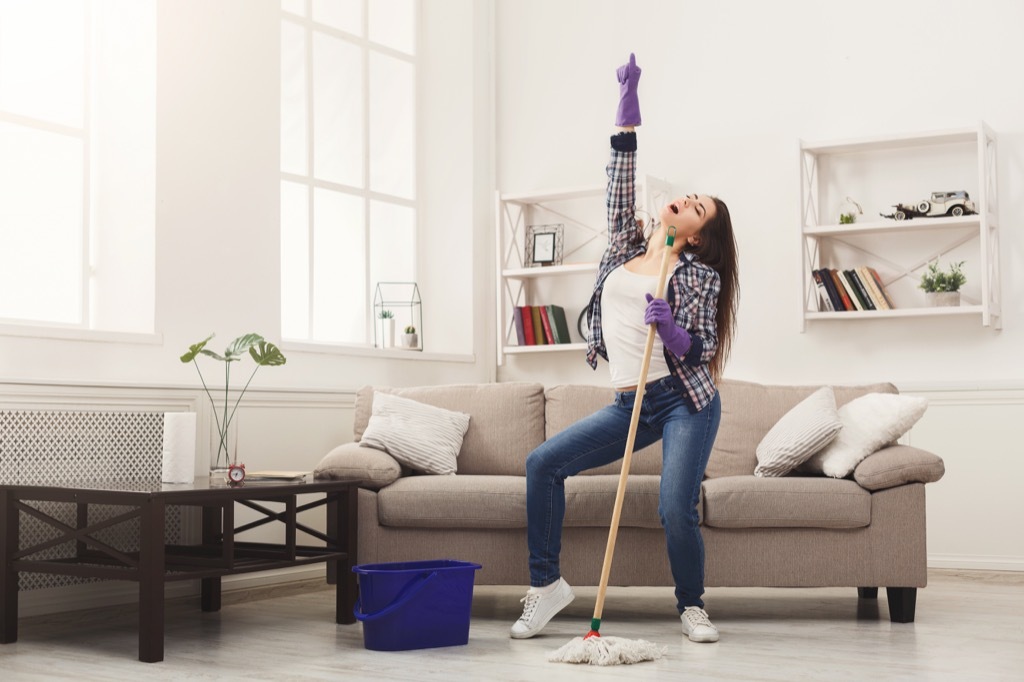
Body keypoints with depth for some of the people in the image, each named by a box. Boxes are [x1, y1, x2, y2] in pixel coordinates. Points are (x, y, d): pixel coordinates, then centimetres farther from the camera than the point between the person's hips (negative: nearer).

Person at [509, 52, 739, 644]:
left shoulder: (701, 274, -1)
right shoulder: (628, 248, 12)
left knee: (677, 511, -16)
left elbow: (700, 351, -5)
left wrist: (669, 329, -27)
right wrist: (629, 106, 0)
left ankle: (693, 606, 11)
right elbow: (622, 187, 4)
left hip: (686, 401, -5)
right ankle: (547, 583, 4)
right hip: (631, 403, 5)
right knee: (544, 463, -6)